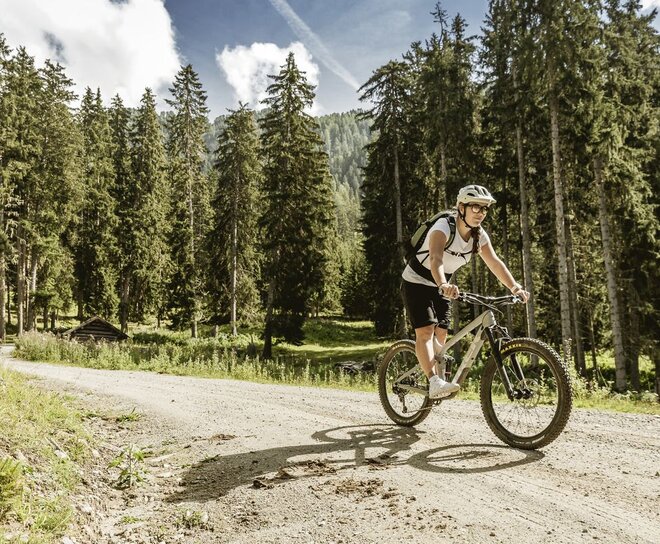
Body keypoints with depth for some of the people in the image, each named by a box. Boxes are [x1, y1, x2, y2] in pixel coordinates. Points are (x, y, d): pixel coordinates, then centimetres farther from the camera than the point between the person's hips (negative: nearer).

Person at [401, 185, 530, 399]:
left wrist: (515, 287, -27)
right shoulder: (444, 227, -27)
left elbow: (494, 262, -12)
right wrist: (444, 285, -61)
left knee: (441, 334, 1)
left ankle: (438, 378, 17)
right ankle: (434, 382, -29)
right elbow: (435, 258, -43)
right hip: (416, 282, -6)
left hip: (440, 286, 7)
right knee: (426, 330, -21)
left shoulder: (479, 235, -5)